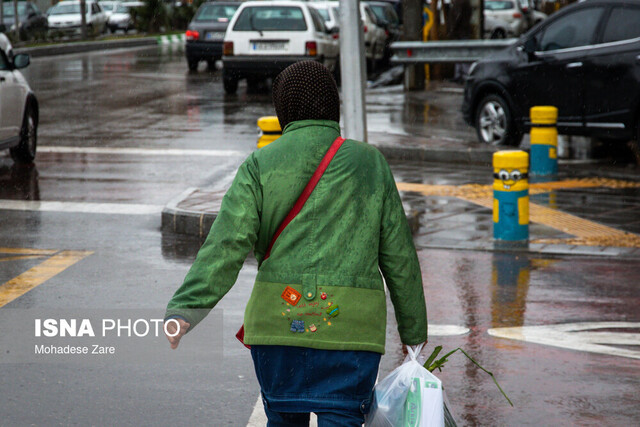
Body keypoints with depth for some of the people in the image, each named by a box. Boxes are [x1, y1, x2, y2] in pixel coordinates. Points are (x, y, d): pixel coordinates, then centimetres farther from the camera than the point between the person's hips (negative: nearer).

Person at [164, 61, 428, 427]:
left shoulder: (261, 164, 4)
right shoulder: (370, 164, 9)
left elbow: (229, 240, -9)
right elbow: (398, 254, 11)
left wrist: (185, 309, -15)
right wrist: (414, 328, 20)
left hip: (280, 317, 0)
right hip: (352, 323, 0)